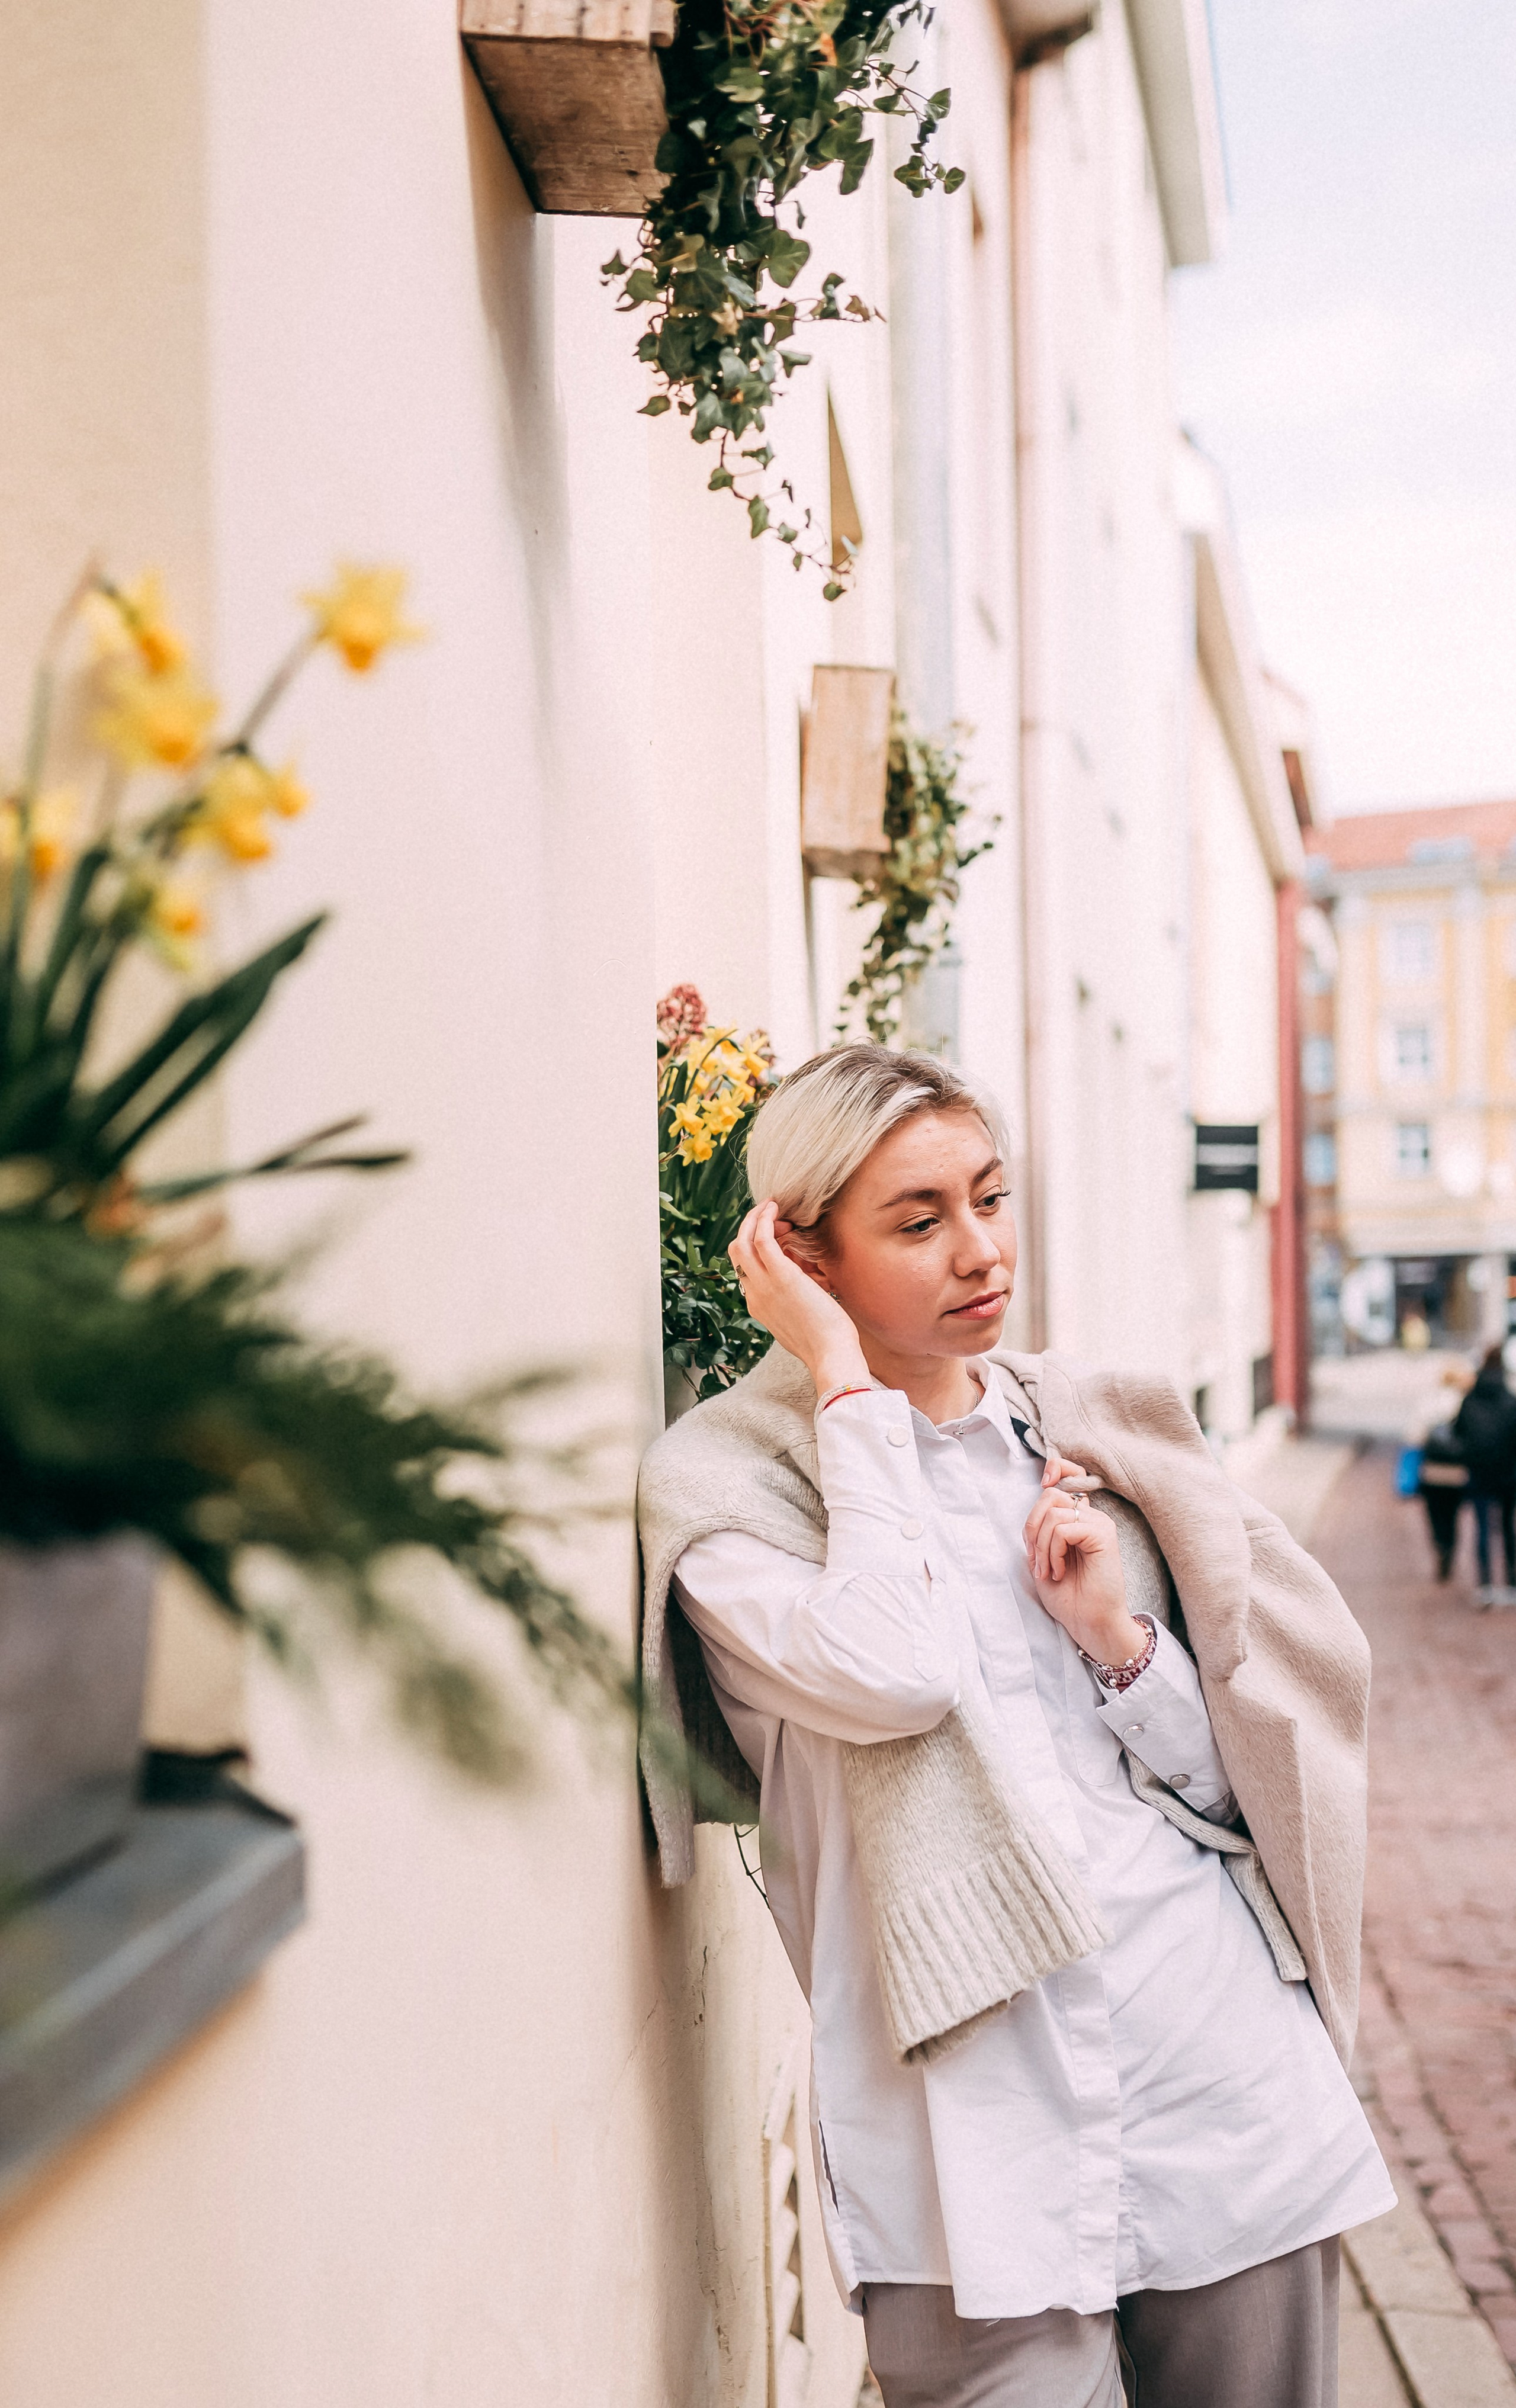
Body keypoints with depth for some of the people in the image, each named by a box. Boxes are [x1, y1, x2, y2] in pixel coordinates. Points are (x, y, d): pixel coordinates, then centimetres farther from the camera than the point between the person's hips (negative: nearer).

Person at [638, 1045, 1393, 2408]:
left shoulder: (1095, 1431, 9)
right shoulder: (733, 1480, -4)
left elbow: (1226, 1779, 11)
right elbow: (892, 1677, -25)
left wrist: (1116, 1637, -9)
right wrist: (845, 1379, -14)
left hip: (1226, 2066, 5)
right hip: (983, 2124, -4)